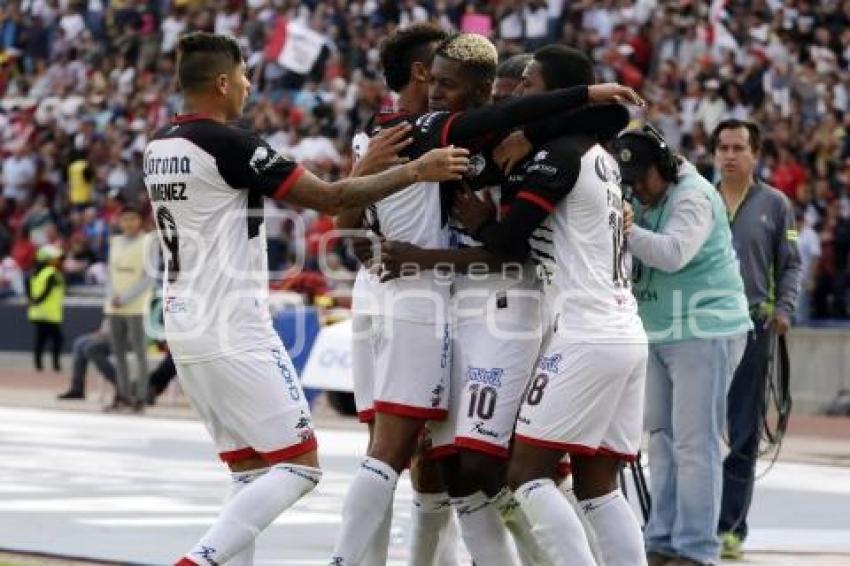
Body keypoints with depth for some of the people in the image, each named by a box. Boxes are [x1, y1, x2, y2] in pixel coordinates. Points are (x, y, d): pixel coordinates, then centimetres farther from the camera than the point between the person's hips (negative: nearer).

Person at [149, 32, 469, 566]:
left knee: (252, 470, 14)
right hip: (234, 334, -9)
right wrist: (416, 171, -9)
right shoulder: (228, 143, -15)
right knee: (298, 465, -4)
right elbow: (329, 198, -15)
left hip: (186, 328, 9)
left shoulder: (159, 146, 11)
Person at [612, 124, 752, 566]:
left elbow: (673, 253, -27)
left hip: (704, 332, -9)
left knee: (694, 443, -9)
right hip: (659, 335, 9)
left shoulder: (693, 196, -13)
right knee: (662, 440, 11)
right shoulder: (642, 200, 12)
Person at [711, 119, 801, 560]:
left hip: (751, 326, -1)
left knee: (743, 432, 1)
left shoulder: (775, 204, 6)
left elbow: (790, 264, 6)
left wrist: (783, 309, -8)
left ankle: (730, 526, 7)